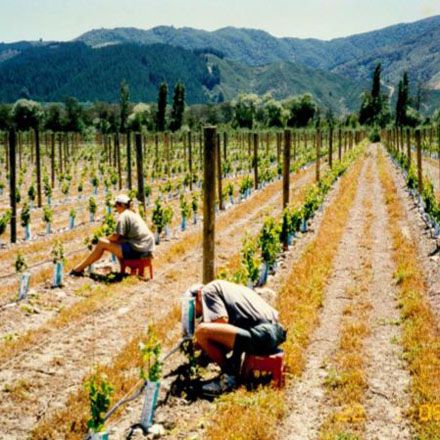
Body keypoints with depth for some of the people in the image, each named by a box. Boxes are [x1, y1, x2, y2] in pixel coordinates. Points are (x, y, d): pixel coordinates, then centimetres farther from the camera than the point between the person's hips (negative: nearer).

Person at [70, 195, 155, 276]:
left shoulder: (124, 216, -8)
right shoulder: (135, 215, 20)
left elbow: (115, 236, -11)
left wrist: (106, 239, 8)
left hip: (137, 250, -9)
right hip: (147, 248, 9)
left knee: (102, 243, -1)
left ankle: (79, 269, 6)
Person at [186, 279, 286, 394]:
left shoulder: (208, 290, 3)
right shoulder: (226, 287, 30)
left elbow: (222, 320, -12)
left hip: (261, 335, -10)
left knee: (201, 331, -17)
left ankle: (229, 374, -1)